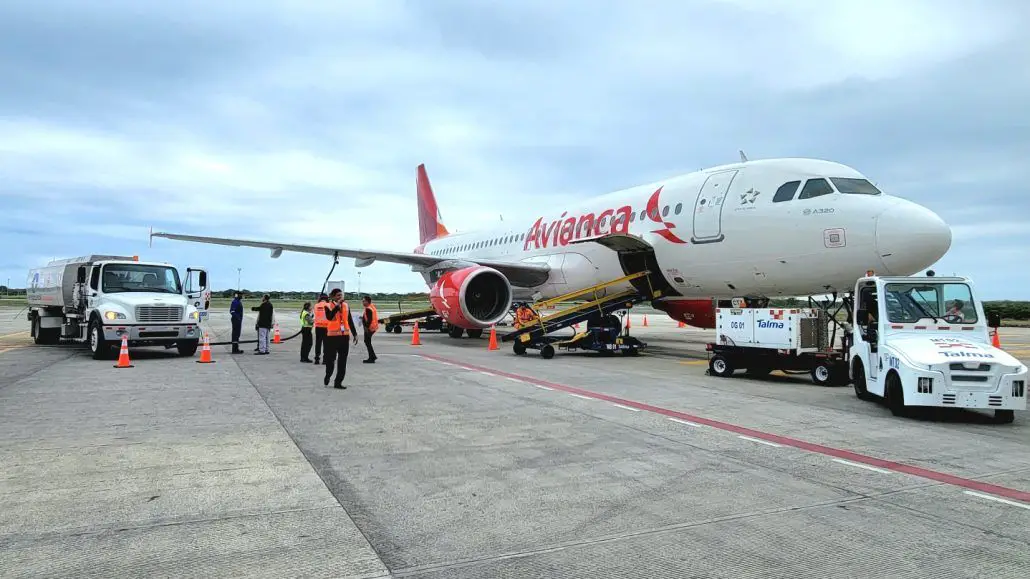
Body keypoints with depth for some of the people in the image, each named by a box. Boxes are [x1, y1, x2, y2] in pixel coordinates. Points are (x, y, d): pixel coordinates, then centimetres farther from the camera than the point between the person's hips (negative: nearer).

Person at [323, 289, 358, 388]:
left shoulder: (346, 306, 9)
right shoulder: (329, 306, -4)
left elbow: (350, 321, 15)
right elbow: (329, 317, -24)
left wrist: (355, 334, 13)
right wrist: (337, 306, -26)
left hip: (344, 336, 4)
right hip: (332, 336, -4)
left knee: (342, 360, 3)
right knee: (331, 358, 2)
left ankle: (338, 382, 9)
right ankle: (328, 376, 29)